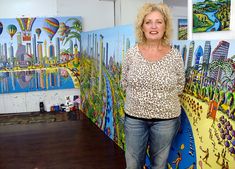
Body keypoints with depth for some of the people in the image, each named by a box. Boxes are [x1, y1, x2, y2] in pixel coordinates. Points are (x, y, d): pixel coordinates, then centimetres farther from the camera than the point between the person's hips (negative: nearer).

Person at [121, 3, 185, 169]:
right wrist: (139, 99, -1)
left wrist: (163, 99, -4)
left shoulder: (175, 55, -7)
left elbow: (179, 87, 2)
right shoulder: (131, 53, -5)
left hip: (165, 119, -1)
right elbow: (125, 84, 5)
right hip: (134, 117, 1)